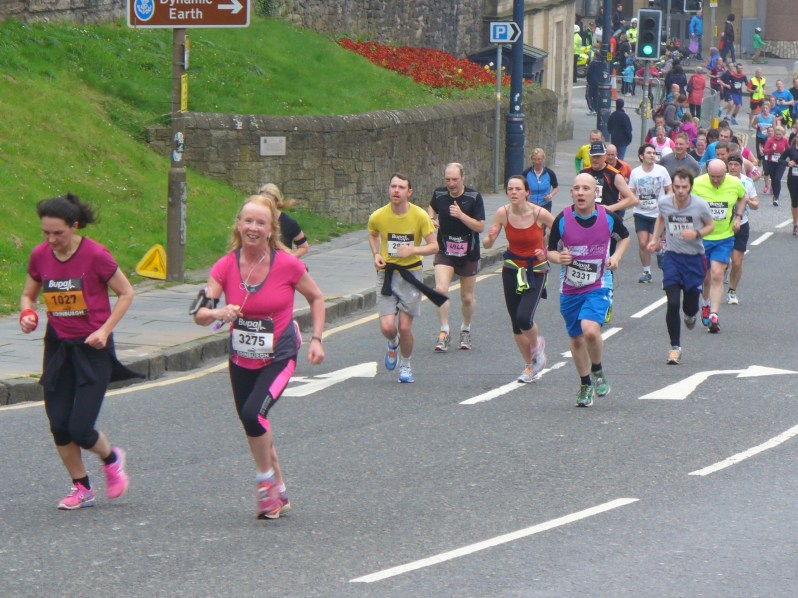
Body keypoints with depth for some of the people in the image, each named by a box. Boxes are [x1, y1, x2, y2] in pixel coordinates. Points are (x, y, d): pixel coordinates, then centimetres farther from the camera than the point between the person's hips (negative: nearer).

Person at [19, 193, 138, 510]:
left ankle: (112, 458, 22)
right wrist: (27, 314, -9)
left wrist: (105, 330, -13)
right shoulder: (40, 255, -1)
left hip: (92, 349, -5)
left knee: (80, 429, -10)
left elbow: (126, 293, -4)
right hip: (58, 347, 5)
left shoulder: (95, 255, -14)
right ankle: (81, 488, 20)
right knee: (59, 427, 0)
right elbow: (28, 295, 13)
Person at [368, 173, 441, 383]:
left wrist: (413, 250, -24)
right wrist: (376, 255, -1)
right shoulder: (378, 216, -8)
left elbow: (434, 246, -7)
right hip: (386, 274, 1)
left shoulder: (420, 216, -12)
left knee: (405, 327, -2)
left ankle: (405, 366, 24)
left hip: (411, 274, -1)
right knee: (387, 327, -10)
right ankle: (393, 344, 28)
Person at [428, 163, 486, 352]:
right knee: (440, 289, -20)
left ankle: (466, 330, 34)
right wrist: (432, 219, -1)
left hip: (468, 254, -1)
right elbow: (432, 207, 20)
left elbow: (480, 226, -15)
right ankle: (444, 332, -11)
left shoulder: (474, 197, -12)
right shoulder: (439, 194, -4)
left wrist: (461, 215, -28)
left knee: (467, 297, 10)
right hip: (444, 252, 1)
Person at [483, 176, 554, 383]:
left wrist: (548, 251, -16)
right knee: (515, 323, 7)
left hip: (536, 271, -3)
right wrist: (489, 238, -30)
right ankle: (530, 366, 28)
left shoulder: (540, 214, -17)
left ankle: (537, 344, 16)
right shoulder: (502, 213, -10)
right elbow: (487, 244, -8)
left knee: (524, 318, -19)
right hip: (512, 270, 3)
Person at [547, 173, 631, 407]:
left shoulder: (608, 217, -8)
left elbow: (624, 237, 13)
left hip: (598, 287, -2)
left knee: (591, 331, -24)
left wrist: (616, 256, -4)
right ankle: (585, 384, 34)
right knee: (576, 339, 12)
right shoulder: (562, 220, -10)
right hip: (570, 289, 2)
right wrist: (559, 258, -21)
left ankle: (597, 370, 6)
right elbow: (551, 251, 1)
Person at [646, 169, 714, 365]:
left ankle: (690, 315, 46)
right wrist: (655, 239, 7)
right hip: (672, 256, 1)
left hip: (694, 258, -1)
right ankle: (675, 347, -1)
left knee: (691, 304, 5)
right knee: (673, 303, -11)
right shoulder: (664, 203, -6)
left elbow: (711, 226, 2)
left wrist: (696, 234, -17)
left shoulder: (700, 205, -13)